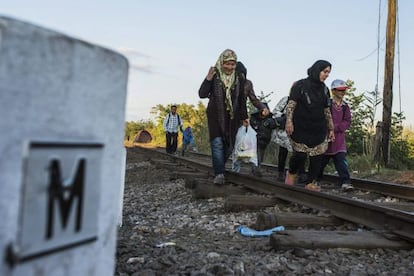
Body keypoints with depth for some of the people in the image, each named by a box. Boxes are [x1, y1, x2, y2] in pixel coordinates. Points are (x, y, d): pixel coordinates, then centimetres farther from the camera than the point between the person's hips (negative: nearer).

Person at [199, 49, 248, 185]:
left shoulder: (239, 80, 7)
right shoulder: (214, 77, -2)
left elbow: (242, 101, 13)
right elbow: (202, 94, -8)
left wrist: (244, 117, 10)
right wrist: (208, 80, -20)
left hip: (232, 118, 3)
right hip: (215, 116, -3)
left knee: (229, 146, 3)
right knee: (217, 143, -14)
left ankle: (218, 169, 22)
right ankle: (219, 173, -17)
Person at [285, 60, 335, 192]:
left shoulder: (324, 89, 15)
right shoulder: (300, 85, -1)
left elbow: (327, 111, 19)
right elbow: (291, 105, -7)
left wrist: (331, 129, 18)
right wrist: (289, 121, -19)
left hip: (319, 129, 5)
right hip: (301, 128, -5)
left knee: (317, 156, -1)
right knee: (300, 154, -13)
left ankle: (311, 183, 8)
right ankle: (291, 173, 16)